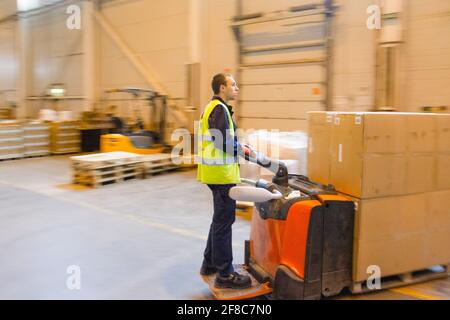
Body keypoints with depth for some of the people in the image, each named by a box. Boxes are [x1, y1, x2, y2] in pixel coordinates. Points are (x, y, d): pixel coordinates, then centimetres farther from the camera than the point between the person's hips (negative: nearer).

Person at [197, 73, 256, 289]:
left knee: (220, 219, 20)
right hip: (222, 173, -11)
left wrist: (238, 146, 12)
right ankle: (224, 274, 4)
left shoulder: (213, 107, 17)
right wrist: (242, 149, -7)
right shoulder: (219, 109, -14)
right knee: (224, 221, -4)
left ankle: (210, 263, 31)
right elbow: (223, 142, -23)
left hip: (216, 172, 11)